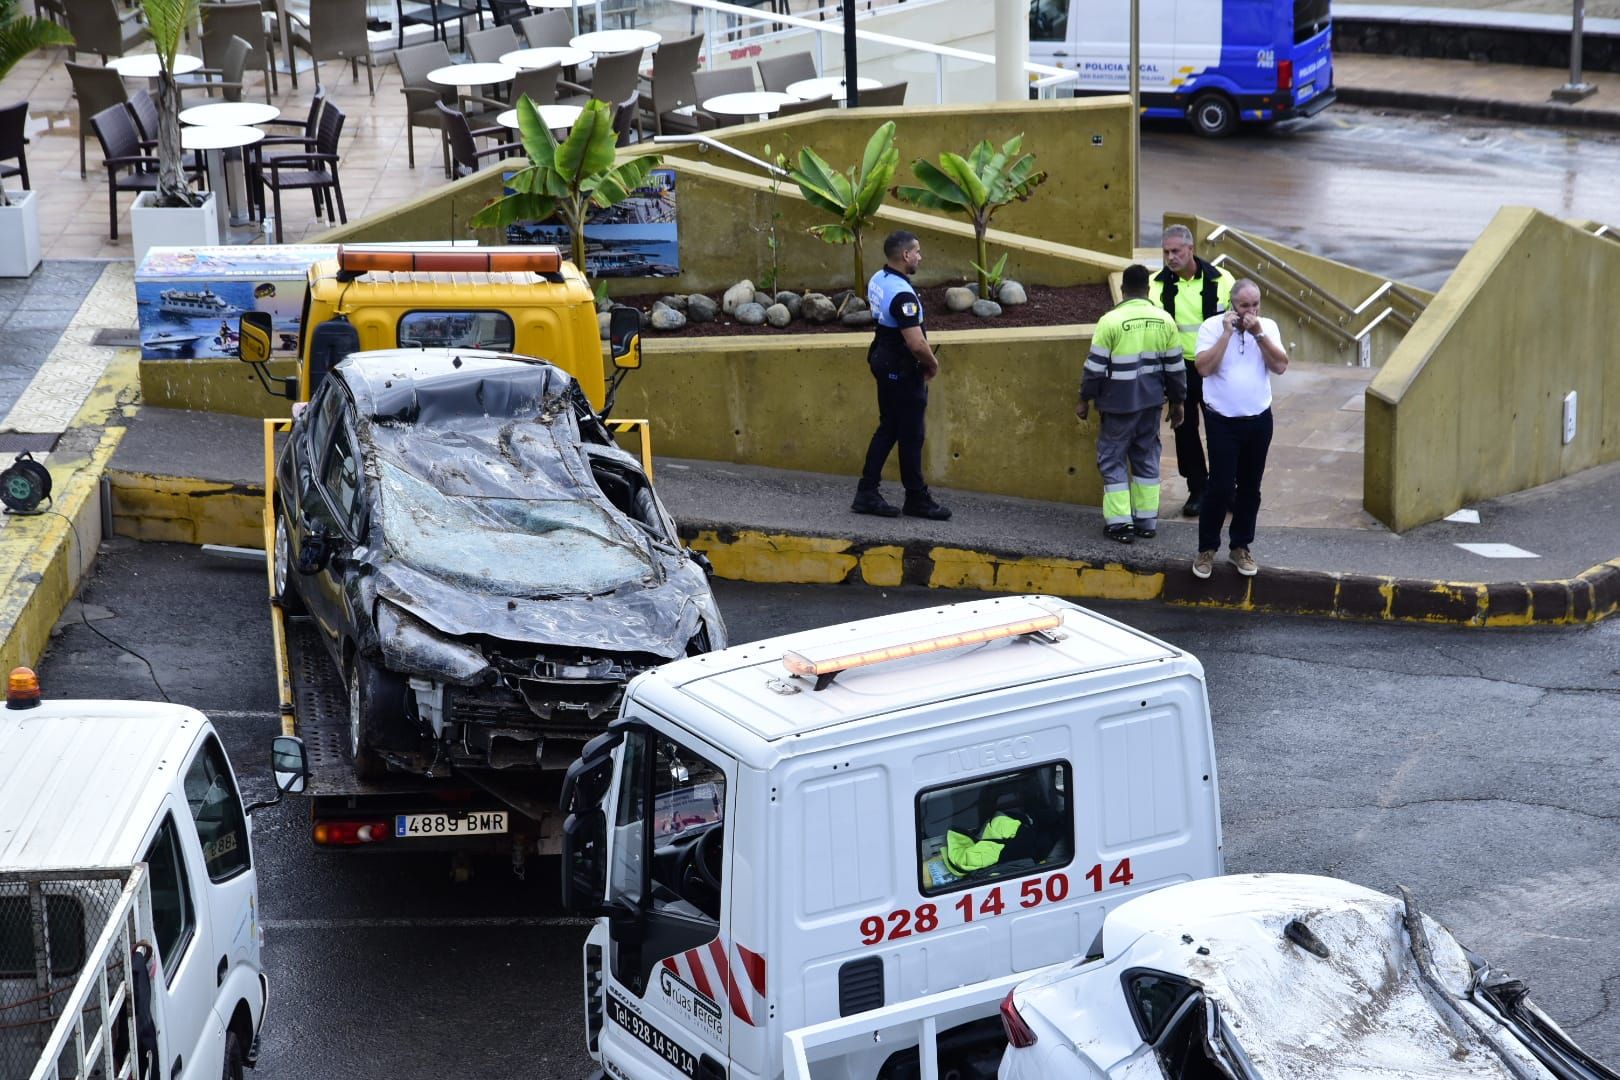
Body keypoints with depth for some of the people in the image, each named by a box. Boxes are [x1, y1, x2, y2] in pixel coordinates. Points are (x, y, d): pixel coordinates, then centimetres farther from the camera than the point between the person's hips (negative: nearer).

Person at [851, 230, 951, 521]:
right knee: (911, 435, 3)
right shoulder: (902, 294, -26)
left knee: (888, 429, 15)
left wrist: (925, 358, 14)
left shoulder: (878, 280, 5)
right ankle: (917, 499, 14)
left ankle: (867, 494, 16)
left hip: (884, 362, 9)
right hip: (903, 371, -9)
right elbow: (916, 343, -29)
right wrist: (932, 364, -8)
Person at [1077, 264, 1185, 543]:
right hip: (1151, 400, 4)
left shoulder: (1111, 321, -14)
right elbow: (1175, 366, 5)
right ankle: (1147, 521, 18)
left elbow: (1095, 366, -10)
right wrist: (1176, 401, 17)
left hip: (1119, 402, -4)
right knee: (1146, 457, 15)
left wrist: (1085, 399, 1)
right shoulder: (1164, 321, 0)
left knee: (1112, 458, 6)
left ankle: (1119, 523, 3)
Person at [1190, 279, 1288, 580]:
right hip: (1223, 422, -3)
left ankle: (1241, 546, 23)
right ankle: (1207, 549, 7)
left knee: (1250, 488, 10)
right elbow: (1204, 368, -19)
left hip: (1259, 421, 3)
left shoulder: (1268, 327, 2)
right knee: (1220, 487, -6)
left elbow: (1281, 366, -9)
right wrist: (1227, 333, -20)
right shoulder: (1212, 327, -8)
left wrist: (1258, 334, -16)